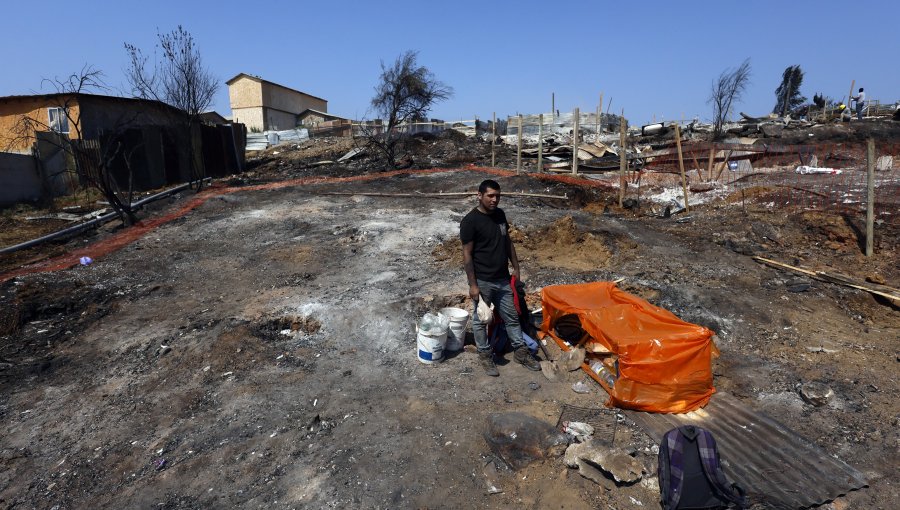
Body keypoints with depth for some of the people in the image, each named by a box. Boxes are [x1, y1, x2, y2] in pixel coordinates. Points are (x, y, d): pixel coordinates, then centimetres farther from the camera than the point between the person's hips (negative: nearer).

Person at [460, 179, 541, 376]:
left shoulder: (500, 214, 5)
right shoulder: (470, 221, -16)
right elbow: (467, 254, -15)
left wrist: (515, 267, 14)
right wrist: (473, 284, -16)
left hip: (502, 279, 6)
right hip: (482, 281, -6)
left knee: (512, 317, 16)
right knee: (480, 320, 10)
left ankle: (520, 352, 31)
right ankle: (485, 355, 27)